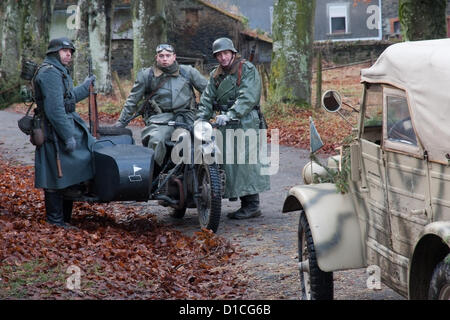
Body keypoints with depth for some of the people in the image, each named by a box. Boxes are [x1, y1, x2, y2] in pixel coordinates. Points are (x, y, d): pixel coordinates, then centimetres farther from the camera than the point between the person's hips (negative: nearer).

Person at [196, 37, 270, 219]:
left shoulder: (247, 70, -4)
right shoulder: (216, 75, 19)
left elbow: (247, 98, -17)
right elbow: (207, 99, 13)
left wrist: (230, 115, -27)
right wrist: (201, 119, -4)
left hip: (245, 121, -7)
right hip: (225, 124, 7)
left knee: (245, 162, -12)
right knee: (229, 163, 4)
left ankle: (252, 206, -11)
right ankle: (245, 204, 8)